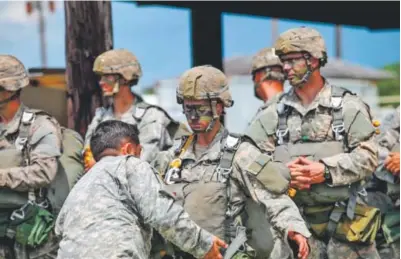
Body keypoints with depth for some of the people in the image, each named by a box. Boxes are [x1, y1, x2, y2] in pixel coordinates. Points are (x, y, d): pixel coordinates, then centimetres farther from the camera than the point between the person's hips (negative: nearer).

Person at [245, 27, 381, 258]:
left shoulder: (348, 107, -1)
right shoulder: (275, 114, 7)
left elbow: (368, 157, -7)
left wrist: (327, 170, -19)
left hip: (345, 222, -2)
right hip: (298, 223, 2)